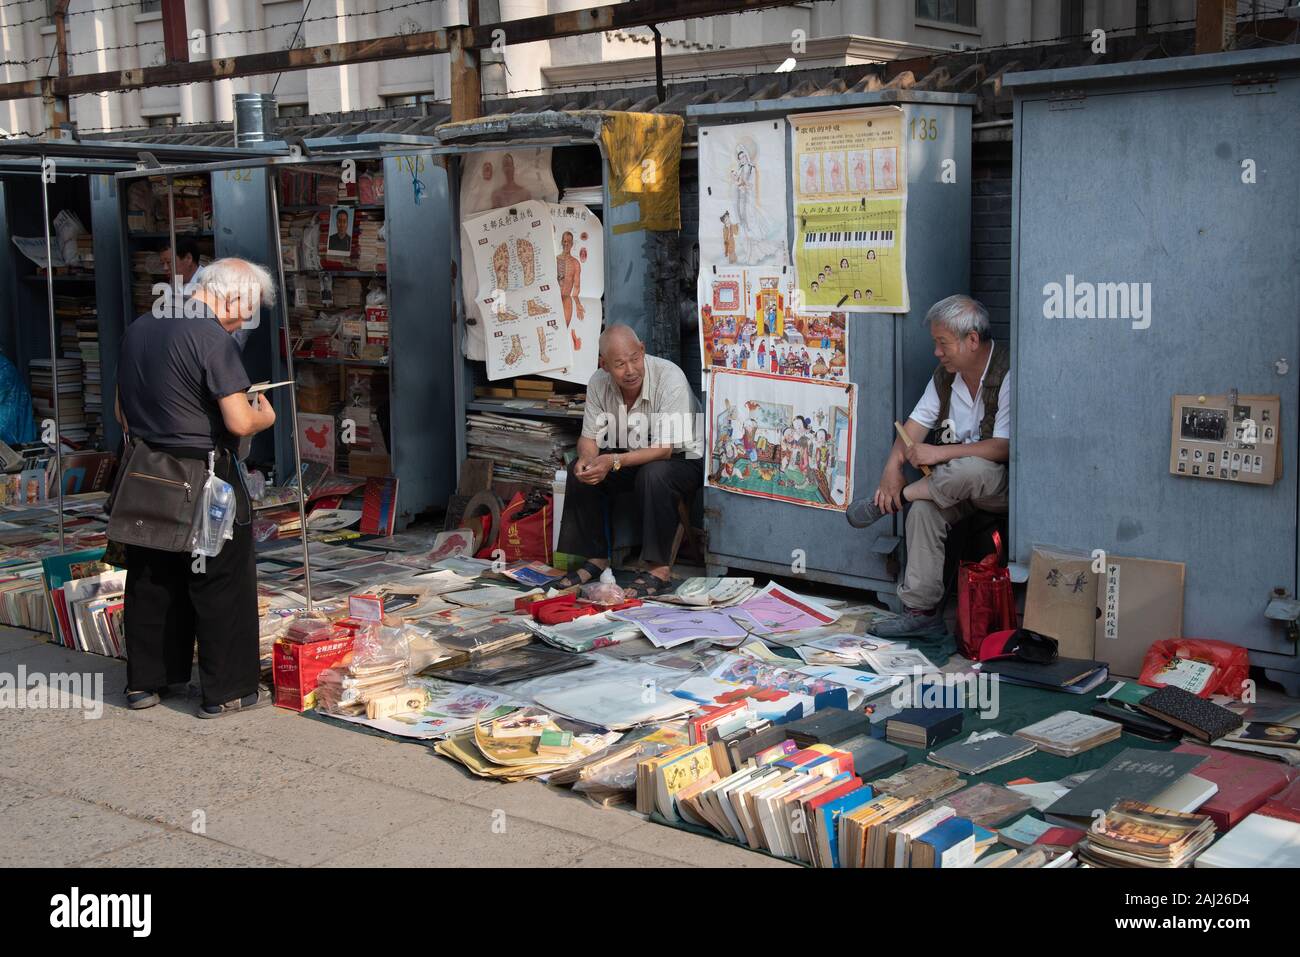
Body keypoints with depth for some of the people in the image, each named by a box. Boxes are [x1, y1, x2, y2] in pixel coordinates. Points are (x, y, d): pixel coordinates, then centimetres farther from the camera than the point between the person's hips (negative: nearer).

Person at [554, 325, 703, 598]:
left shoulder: (670, 378, -28)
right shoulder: (599, 383, -11)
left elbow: (664, 449, -31)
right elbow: (589, 438, -4)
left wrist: (614, 461, -41)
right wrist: (587, 459, -28)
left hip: (683, 459, -6)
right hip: (631, 457, 6)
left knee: (653, 474, -36)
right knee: (581, 470, -14)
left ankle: (660, 568, -26)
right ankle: (596, 558, -3)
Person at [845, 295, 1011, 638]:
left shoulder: (1007, 374, -19)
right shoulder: (945, 376, 7)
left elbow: (1004, 447, -26)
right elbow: (915, 425, 5)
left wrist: (940, 453, -24)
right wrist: (893, 467, -13)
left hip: (1001, 485, -7)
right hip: (957, 487, 7)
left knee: (968, 470, -39)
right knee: (924, 510, -23)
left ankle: (895, 499, -13)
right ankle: (921, 612, -17)